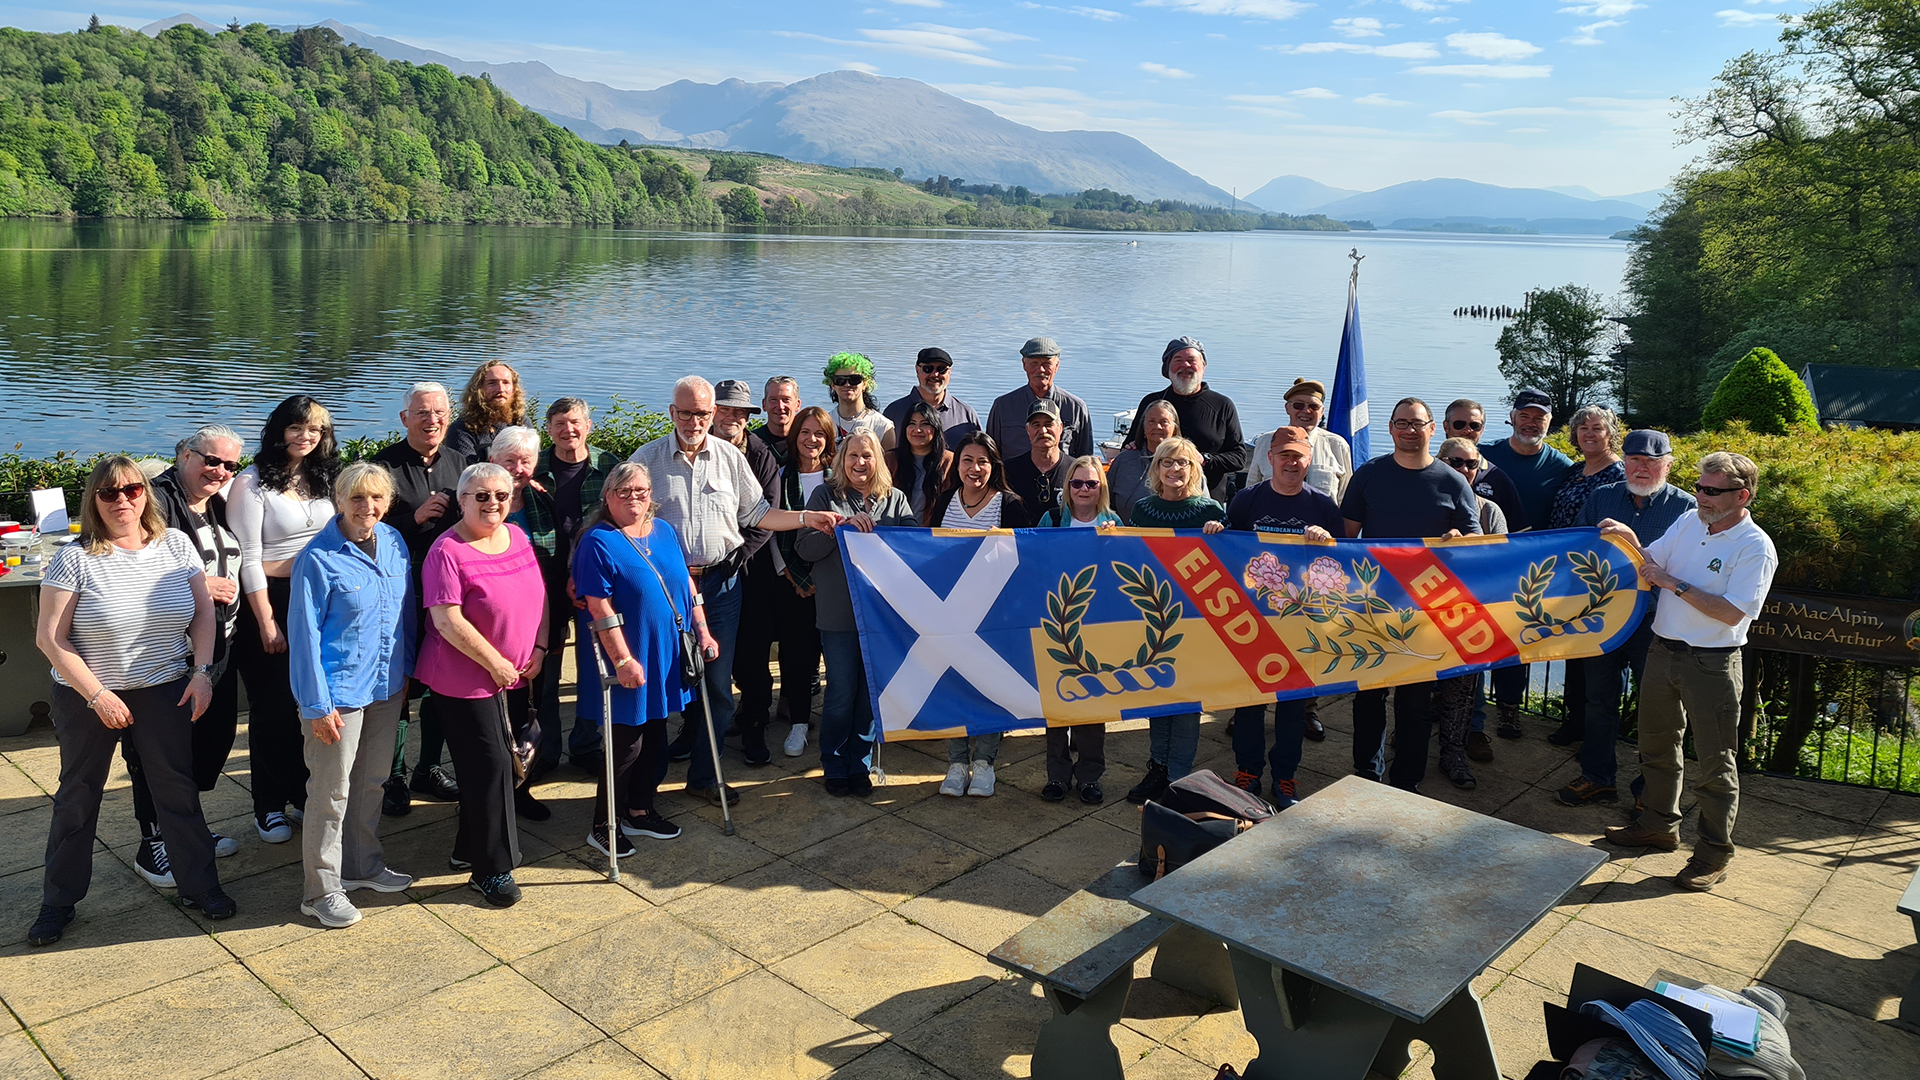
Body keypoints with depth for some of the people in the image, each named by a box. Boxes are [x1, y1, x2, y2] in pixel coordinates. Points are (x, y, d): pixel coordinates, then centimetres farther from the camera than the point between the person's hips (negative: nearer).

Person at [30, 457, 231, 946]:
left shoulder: (175, 544, -2)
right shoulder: (75, 558, -11)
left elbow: (203, 613, 3)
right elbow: (50, 638, -11)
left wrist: (202, 673, -6)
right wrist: (97, 695, -15)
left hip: (165, 691, 2)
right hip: (86, 695, -1)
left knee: (178, 790, 7)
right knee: (77, 798, 13)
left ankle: (199, 886, 22)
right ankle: (57, 903, 28)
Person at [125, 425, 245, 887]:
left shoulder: (217, 507, 14)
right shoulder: (157, 501, -13)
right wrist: (201, 585, -20)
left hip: (217, 649, 8)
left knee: (215, 736, 14)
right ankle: (153, 844, 14)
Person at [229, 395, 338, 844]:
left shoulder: (323, 479, 10)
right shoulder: (252, 482, -7)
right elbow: (249, 558, -11)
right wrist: (267, 621, -14)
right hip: (271, 599, -5)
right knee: (273, 705, 2)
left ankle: (302, 791, 24)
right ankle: (268, 807, 14)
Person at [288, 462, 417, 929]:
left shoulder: (394, 543, 1)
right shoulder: (318, 559, -17)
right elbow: (305, 634, -15)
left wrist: (406, 671, 13)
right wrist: (317, 705, -15)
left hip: (386, 687, 6)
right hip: (340, 690, -6)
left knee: (372, 780, 19)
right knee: (332, 791, 3)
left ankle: (364, 864, 37)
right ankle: (321, 890, 17)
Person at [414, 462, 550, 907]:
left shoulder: (517, 537, 6)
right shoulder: (448, 551, -16)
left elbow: (539, 595, 14)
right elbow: (447, 621, -22)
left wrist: (539, 647, 2)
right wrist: (496, 663, -18)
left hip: (514, 676, 8)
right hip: (467, 679, -8)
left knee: (500, 762, 16)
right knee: (489, 765, -5)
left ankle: (469, 850, 34)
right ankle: (491, 870, 8)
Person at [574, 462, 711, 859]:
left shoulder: (664, 532, 9)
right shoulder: (598, 542, -12)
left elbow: (687, 583, 16)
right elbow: (600, 609, -18)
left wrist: (702, 630, 10)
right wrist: (623, 660, -21)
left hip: (667, 659, 7)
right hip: (631, 664, -7)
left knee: (654, 739, 16)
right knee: (626, 745, 0)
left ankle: (640, 811, 31)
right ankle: (602, 827, 14)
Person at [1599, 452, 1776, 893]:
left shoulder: (1755, 547, -14)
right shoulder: (1689, 522, 6)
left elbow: (1731, 612, -22)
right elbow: (1648, 567, 11)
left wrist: (1675, 584, -18)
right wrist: (1629, 541, -8)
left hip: (1711, 664, -7)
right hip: (1663, 652, 7)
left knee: (1716, 762, 3)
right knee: (1657, 745, 19)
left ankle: (1714, 852, 16)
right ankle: (1660, 825, 36)